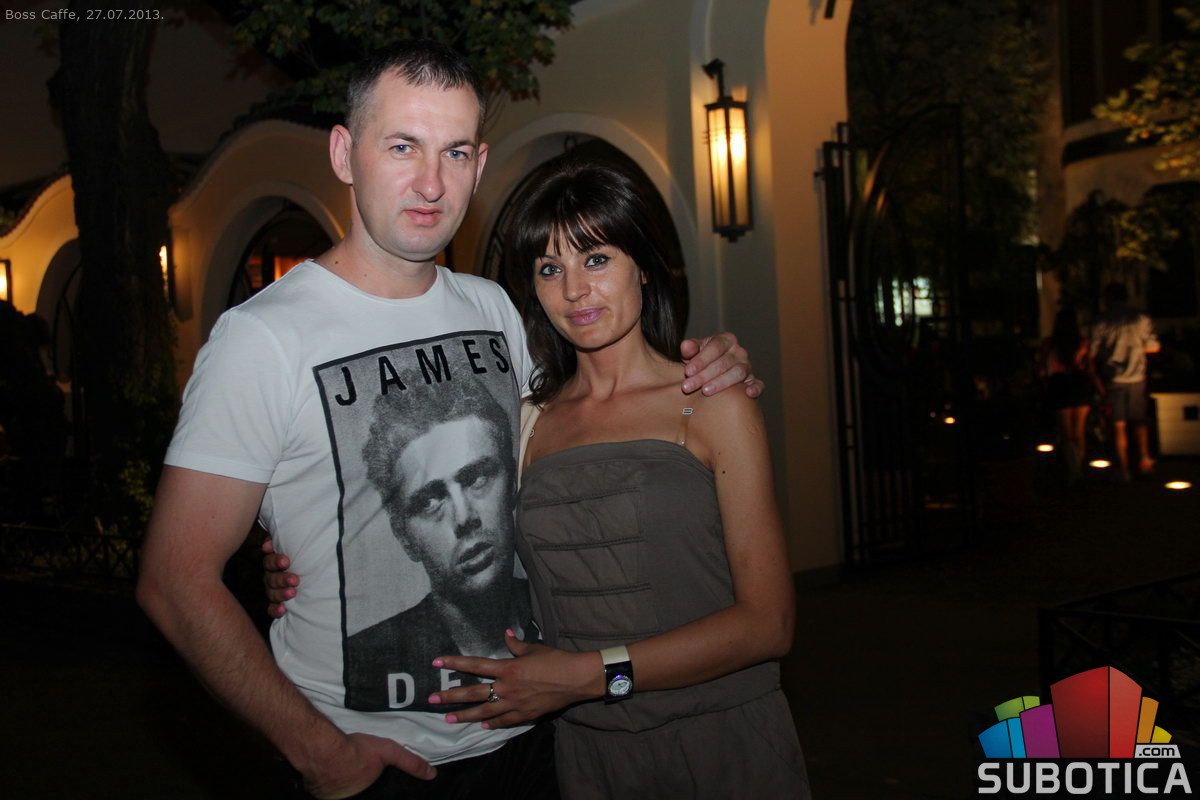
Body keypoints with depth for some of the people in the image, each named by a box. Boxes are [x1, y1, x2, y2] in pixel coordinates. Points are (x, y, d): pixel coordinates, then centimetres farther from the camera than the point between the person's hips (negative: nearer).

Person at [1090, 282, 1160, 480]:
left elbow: (1092, 353, -6)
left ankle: (1124, 469, 2)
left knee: (1119, 426, 3)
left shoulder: (1101, 322, -7)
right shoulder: (1141, 319, -1)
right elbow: (1153, 347, 6)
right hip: (1136, 379, 2)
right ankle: (1144, 458, 4)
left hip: (1113, 380, -2)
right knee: (1139, 421, 18)